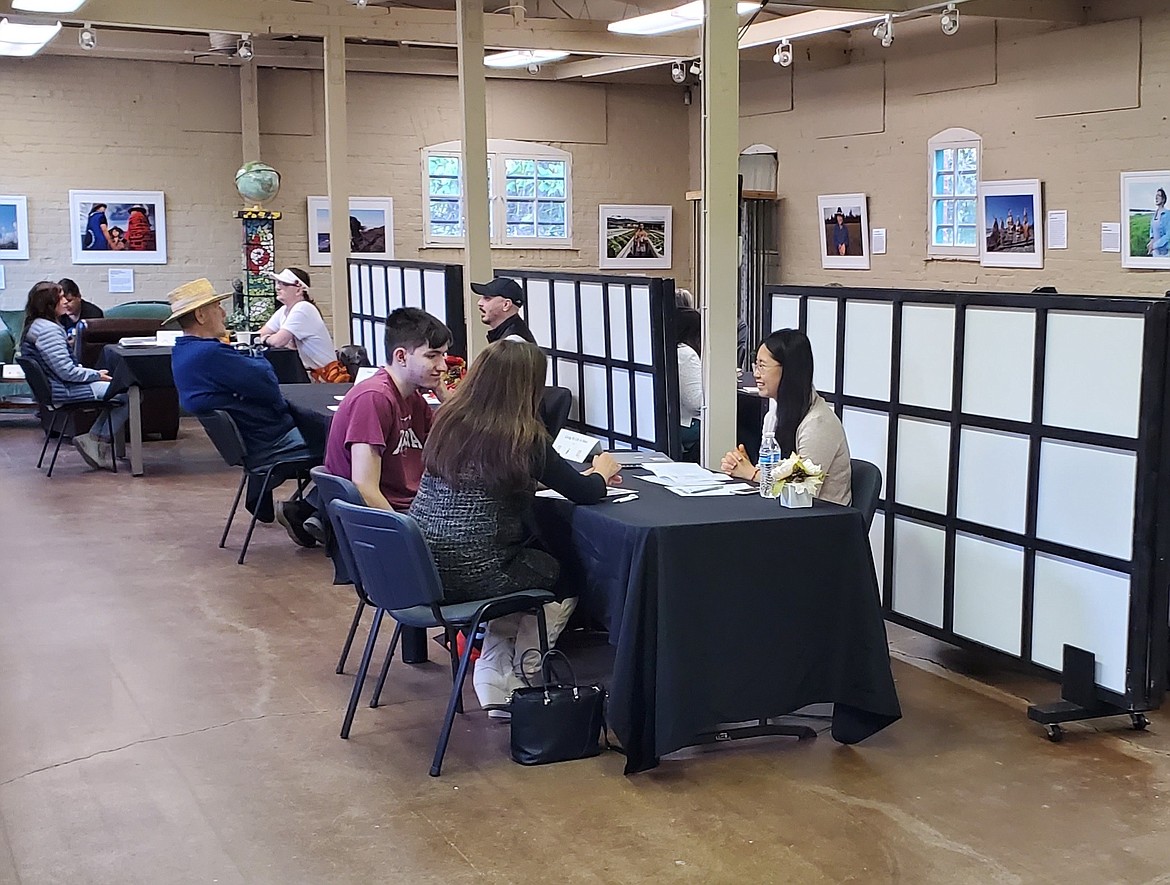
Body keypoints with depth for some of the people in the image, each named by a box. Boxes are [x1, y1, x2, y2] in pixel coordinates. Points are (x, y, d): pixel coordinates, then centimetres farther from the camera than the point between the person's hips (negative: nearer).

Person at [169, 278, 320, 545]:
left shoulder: (183, 352, 11)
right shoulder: (210, 354, -24)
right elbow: (267, 383, -20)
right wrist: (259, 360, 0)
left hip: (244, 441, 11)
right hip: (266, 446, -11)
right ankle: (301, 513, -4)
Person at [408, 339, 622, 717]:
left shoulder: (448, 421, 5)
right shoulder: (523, 437, -15)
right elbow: (585, 493, -8)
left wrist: (588, 474, 22)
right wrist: (602, 472, 18)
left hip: (419, 568, 7)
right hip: (471, 575, -7)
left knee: (530, 558, 31)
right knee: (565, 574, 20)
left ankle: (493, 680, 25)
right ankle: (518, 682, 23)